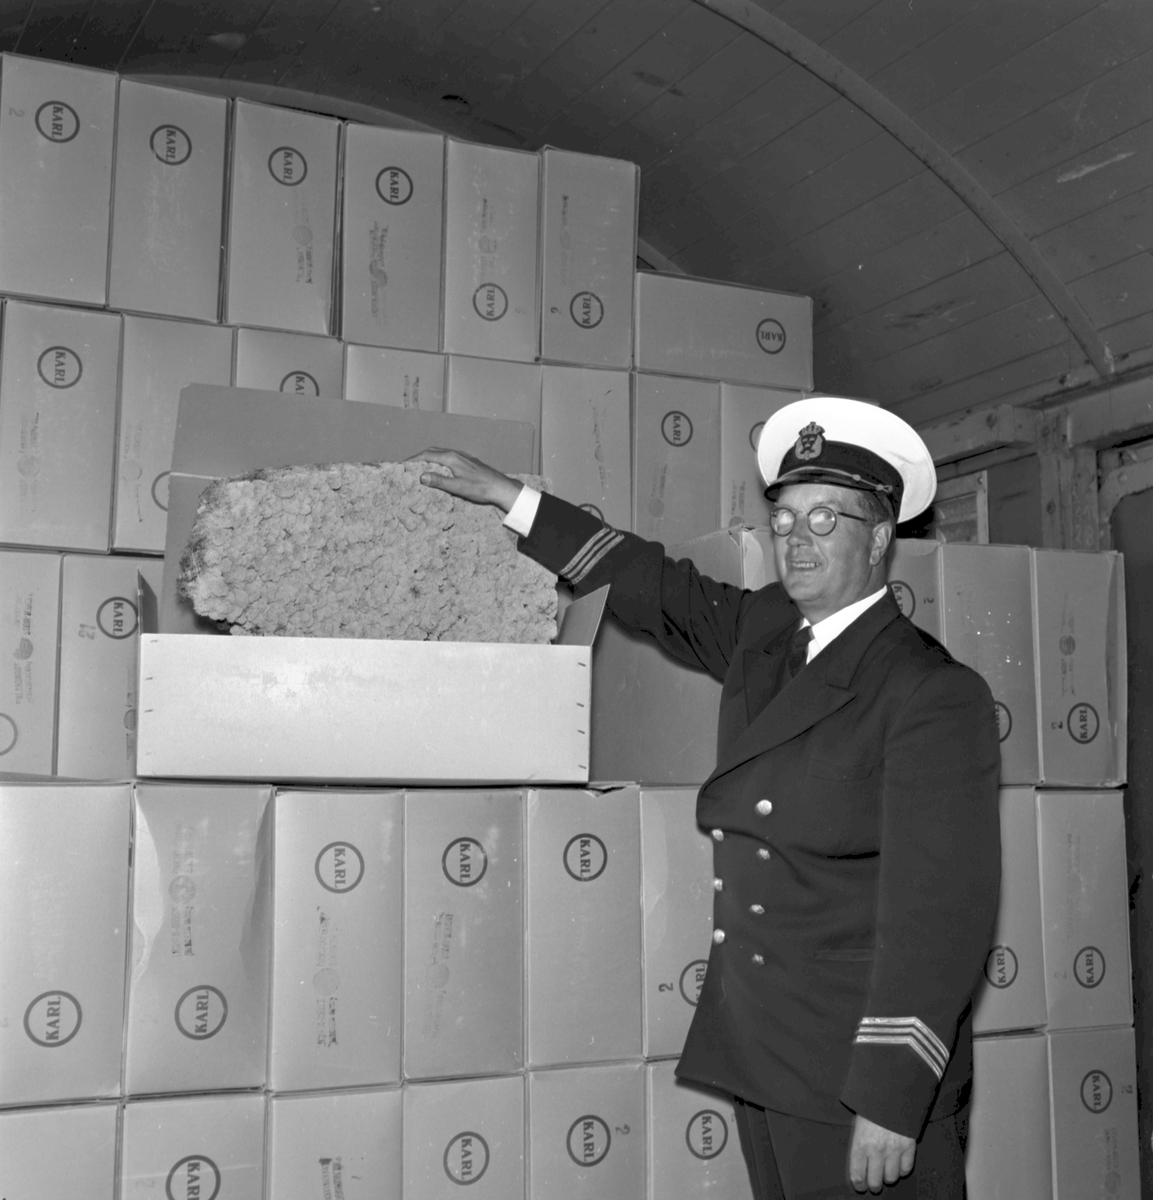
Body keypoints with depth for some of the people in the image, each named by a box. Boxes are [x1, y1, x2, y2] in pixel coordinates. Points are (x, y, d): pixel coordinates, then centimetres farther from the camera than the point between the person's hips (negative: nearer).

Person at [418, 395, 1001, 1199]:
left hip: (860, 1074, -7)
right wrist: (507, 496, 24)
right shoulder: (761, 633, 9)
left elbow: (939, 909, -18)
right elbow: (653, 586, 22)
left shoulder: (932, 693, -13)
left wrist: (890, 1104, -21)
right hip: (759, 1056, 7)